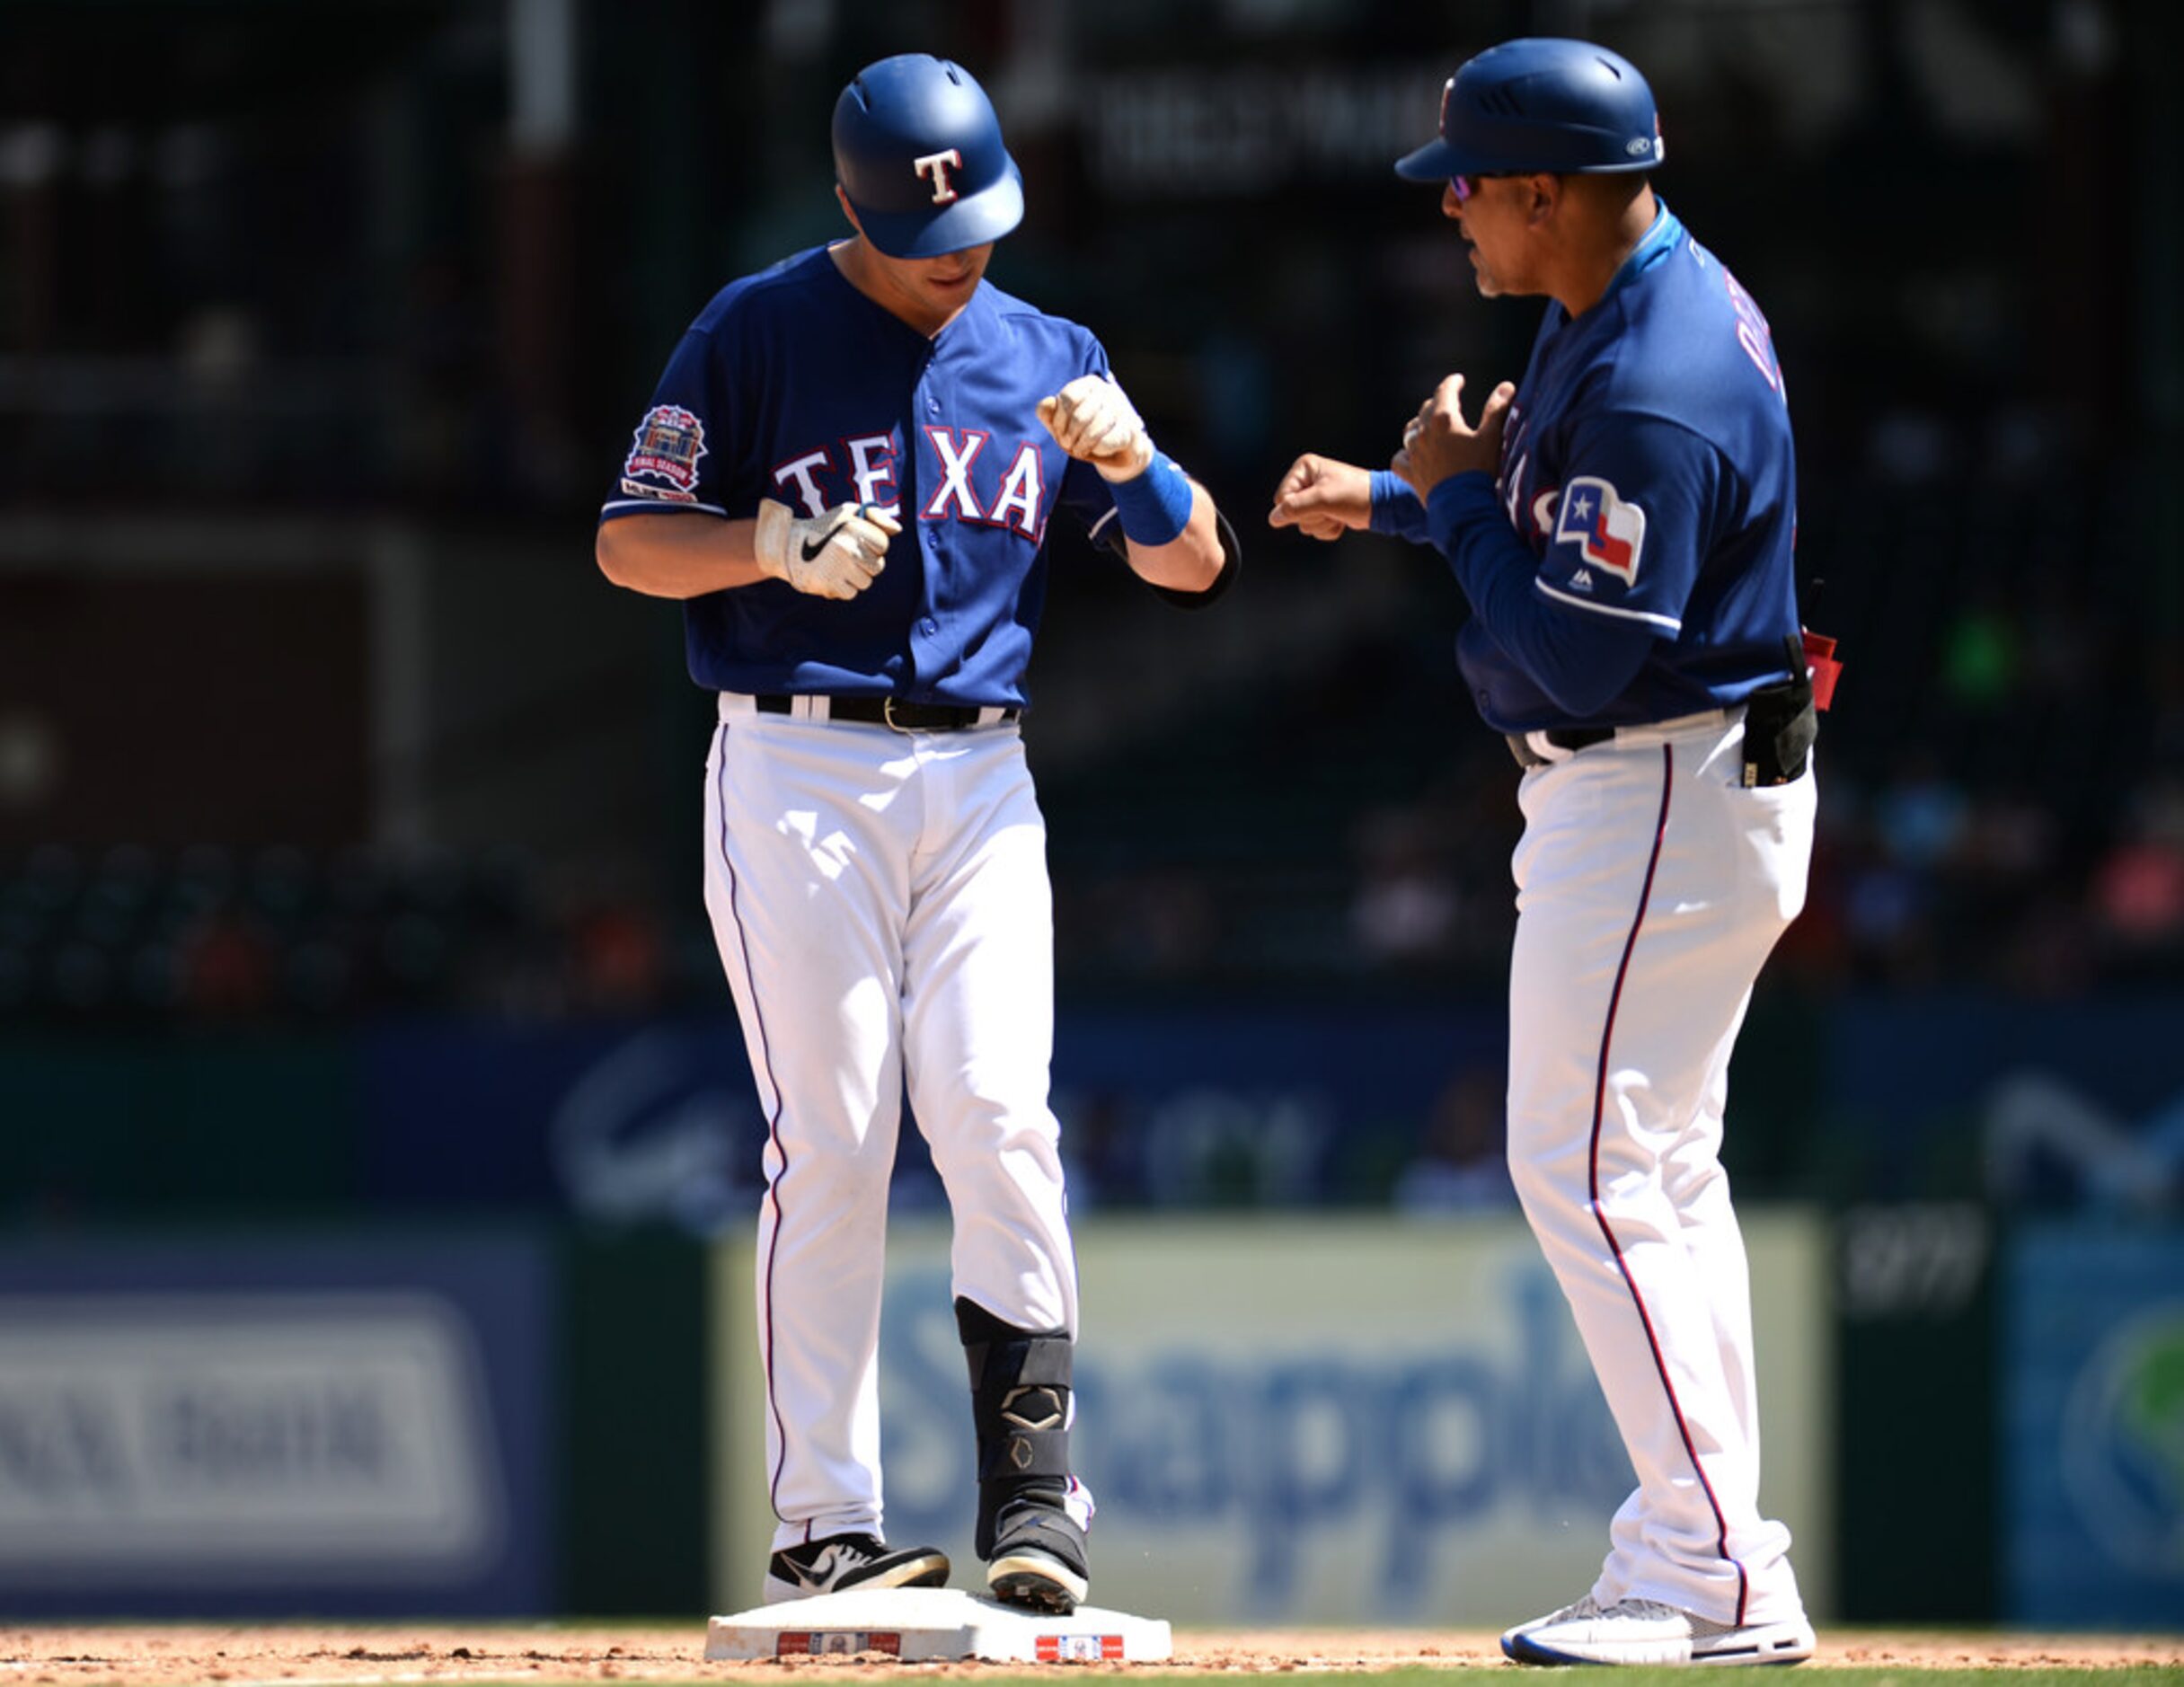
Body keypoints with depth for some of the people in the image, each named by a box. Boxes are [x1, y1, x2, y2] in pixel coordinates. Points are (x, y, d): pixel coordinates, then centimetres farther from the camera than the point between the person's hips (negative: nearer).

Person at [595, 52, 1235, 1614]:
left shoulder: (1047, 360, 12)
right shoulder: (759, 333, 1)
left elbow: (1197, 568, 10)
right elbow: (630, 544, 1)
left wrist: (1131, 462, -12)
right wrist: (775, 545, -18)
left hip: (980, 780, 3)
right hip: (797, 770, -3)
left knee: (998, 1109, -11)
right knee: (830, 1137, -7)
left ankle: (1034, 1489, -9)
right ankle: (824, 1525, -4)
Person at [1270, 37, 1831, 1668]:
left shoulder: (1658, 393, -26)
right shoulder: (1639, 300, 7)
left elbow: (1583, 656, -28)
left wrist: (1458, 497, -17)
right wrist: (1398, 497, 16)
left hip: (1660, 805, -11)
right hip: (1647, 789, 11)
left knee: (1589, 1169, -10)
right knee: (1661, 1168, 14)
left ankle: (1714, 1578, -10)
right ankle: (1711, 1555, 18)